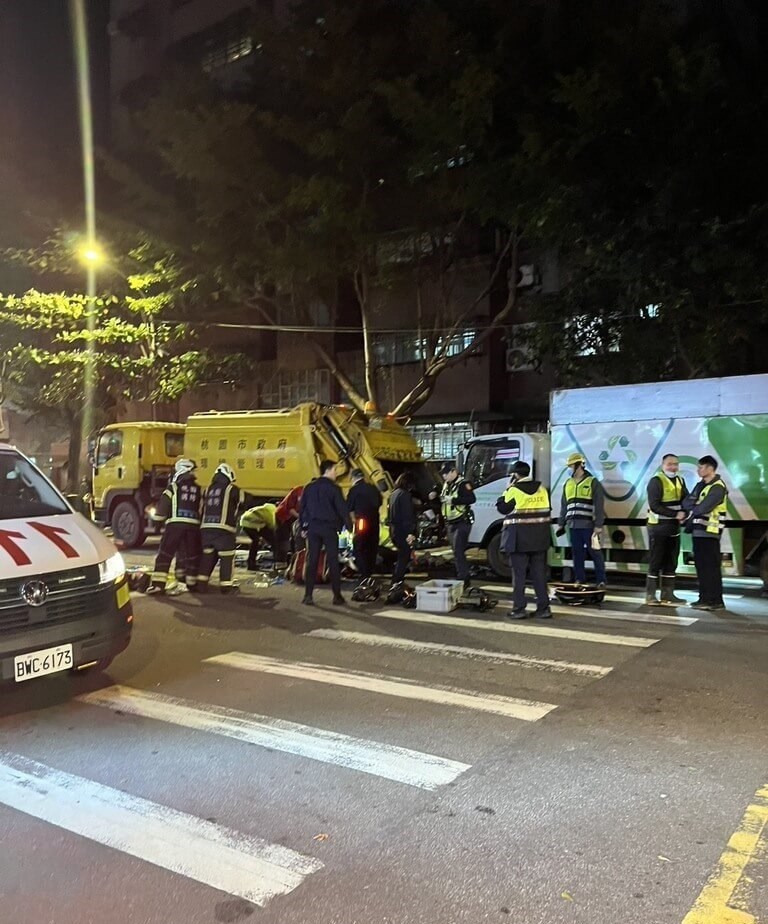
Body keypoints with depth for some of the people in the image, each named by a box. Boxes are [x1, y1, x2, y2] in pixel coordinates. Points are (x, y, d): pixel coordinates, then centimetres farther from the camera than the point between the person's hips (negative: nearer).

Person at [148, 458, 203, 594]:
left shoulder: (173, 488, 3)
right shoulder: (199, 490, 15)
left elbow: (162, 510, 1)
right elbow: (202, 510, 18)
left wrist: (154, 515, 17)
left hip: (175, 525, -3)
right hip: (193, 526, 3)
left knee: (165, 554, -1)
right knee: (192, 555, 15)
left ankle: (158, 584, -8)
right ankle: (191, 582, 22)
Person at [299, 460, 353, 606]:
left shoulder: (309, 487, 9)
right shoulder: (333, 488, -8)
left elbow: (301, 508, 11)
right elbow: (342, 509, -11)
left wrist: (303, 527, 17)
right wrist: (349, 526, -2)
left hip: (313, 528, 4)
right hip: (329, 528, -4)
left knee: (312, 562, 6)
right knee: (333, 562, 2)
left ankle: (308, 595, 2)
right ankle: (337, 595, 6)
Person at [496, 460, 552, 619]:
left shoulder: (514, 490, -11)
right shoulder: (541, 488, 8)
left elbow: (502, 508, -1)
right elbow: (547, 511, 13)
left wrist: (507, 489, 3)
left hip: (519, 539, -5)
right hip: (540, 539, 5)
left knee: (519, 574, 1)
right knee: (539, 573, 9)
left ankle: (519, 609, 1)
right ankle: (543, 608, 11)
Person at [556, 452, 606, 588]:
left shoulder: (593, 482, -3)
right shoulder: (568, 484, 15)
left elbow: (599, 506, -8)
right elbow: (564, 506, 19)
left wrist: (598, 525, -14)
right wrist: (561, 524, 15)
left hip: (588, 525, -5)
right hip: (573, 525, 5)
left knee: (594, 552, -1)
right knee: (577, 553, 8)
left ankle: (601, 580, 6)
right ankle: (579, 579, 16)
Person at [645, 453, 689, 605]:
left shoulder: (680, 481, 11)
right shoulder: (656, 481, -12)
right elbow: (654, 506, -20)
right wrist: (675, 514, -24)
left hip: (674, 527, 7)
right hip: (658, 526, -7)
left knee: (671, 562, 11)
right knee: (656, 562, -2)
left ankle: (667, 595, 18)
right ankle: (650, 596, 6)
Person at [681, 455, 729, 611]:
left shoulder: (718, 487, -13)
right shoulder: (701, 485, 16)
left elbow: (703, 508, -20)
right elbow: (687, 501, 8)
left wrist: (687, 514, -5)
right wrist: (685, 512, -13)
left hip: (709, 532, -9)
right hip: (698, 530, 9)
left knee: (711, 566, -7)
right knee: (701, 565, 12)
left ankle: (716, 601, -3)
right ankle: (705, 598, 19)